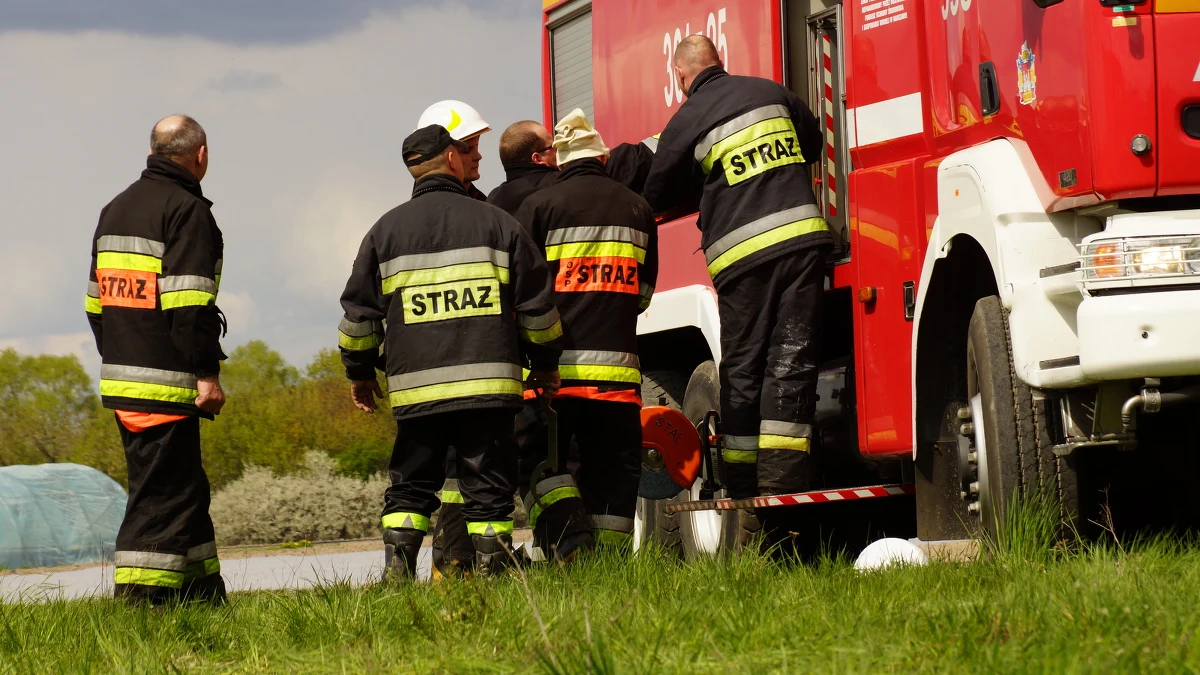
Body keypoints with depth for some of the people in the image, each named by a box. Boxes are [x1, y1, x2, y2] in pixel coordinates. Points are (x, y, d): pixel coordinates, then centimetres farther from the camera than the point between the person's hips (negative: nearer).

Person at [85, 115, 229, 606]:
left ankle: (204, 595, 20)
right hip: (166, 384, -9)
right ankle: (141, 602, -13)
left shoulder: (115, 210, 18)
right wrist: (207, 373, -18)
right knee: (163, 496, -8)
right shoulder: (187, 211, -11)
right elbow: (188, 302, -19)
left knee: (184, 491, 16)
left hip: (121, 379, 9)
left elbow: (96, 301, 21)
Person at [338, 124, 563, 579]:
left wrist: (360, 372, 25)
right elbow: (537, 303, 7)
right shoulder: (495, 222, 4)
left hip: (415, 387, 1)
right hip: (487, 383, -1)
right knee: (487, 488, 2)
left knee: (410, 486, 8)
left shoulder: (386, 230, 8)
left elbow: (360, 312, 11)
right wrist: (545, 364, 20)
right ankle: (492, 573, -3)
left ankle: (396, 572, -3)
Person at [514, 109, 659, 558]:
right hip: (617, 361, 3)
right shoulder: (636, 208, 10)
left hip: (555, 364, -3)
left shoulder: (540, 206, -3)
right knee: (612, 468, 7)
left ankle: (569, 536, -18)